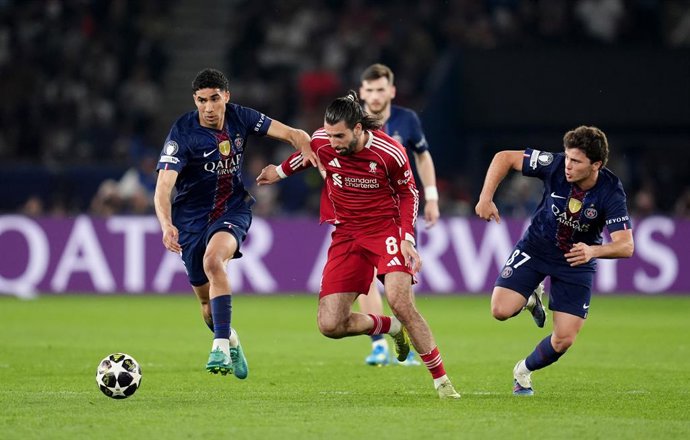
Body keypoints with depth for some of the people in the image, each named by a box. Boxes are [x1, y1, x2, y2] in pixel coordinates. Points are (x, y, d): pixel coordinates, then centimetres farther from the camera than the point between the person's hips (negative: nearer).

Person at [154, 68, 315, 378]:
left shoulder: (240, 118, -9)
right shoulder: (182, 134, -20)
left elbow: (291, 134, -4)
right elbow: (163, 188, -28)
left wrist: (305, 147, -27)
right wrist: (167, 226, -46)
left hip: (233, 209, 0)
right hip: (192, 217, 0)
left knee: (213, 259, -32)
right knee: (206, 300, 8)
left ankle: (221, 346, -32)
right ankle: (231, 342, 40)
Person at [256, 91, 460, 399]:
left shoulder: (390, 153, -17)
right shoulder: (322, 142, -9)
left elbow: (408, 192, 0)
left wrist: (407, 237, -10)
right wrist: (281, 171, 31)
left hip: (385, 228, -4)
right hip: (346, 235, 4)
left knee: (400, 302, -26)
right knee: (330, 325, -8)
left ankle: (441, 380, -13)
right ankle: (392, 328, 21)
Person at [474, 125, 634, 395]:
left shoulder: (611, 194, -26)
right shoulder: (555, 165, -24)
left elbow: (626, 246, -32)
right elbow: (504, 158, -13)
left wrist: (593, 251, -51)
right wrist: (486, 198, -22)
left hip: (576, 261, -1)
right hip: (536, 248, 1)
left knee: (564, 340, -6)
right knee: (501, 310, -18)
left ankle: (524, 372, 25)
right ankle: (533, 296, 18)